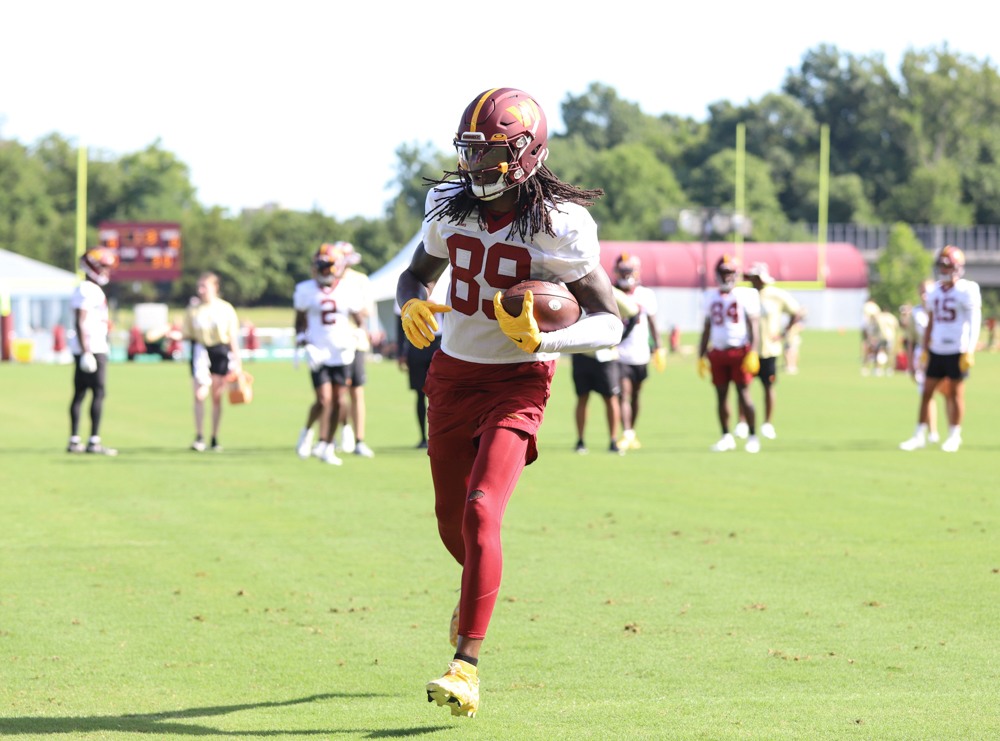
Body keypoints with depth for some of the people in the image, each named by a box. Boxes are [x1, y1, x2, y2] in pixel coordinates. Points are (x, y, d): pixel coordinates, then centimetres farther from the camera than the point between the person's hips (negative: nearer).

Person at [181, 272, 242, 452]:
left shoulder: (226, 309, 4)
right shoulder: (194, 310, 7)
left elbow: (233, 336, 7)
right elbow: (186, 334, 10)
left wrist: (236, 360, 3)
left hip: (220, 352, 0)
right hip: (200, 350, 0)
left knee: (217, 397, 5)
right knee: (199, 395, -13)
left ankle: (215, 438, 14)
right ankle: (199, 437, -10)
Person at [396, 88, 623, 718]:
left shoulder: (561, 227, -16)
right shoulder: (449, 209, -2)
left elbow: (611, 323, -12)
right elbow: (417, 274, 17)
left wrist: (540, 340, -28)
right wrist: (412, 307, -7)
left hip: (518, 384, -5)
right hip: (453, 375, 5)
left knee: (481, 513, -21)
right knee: (452, 519, 16)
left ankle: (468, 665, -17)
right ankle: (479, 586, 52)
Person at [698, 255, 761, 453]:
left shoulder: (745, 295, 1)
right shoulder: (711, 297, 13)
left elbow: (753, 326, -3)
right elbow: (707, 329, 18)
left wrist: (752, 353, -13)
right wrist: (701, 356, 14)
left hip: (739, 352, -4)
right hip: (718, 353, 4)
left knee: (743, 394, -7)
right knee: (721, 395, 5)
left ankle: (752, 436, 0)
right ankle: (726, 437, 14)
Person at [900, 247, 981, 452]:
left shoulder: (967, 291, -8)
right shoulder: (934, 291, 11)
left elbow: (974, 323, -11)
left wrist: (970, 352, -17)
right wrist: (925, 349, 14)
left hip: (957, 351, -6)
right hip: (937, 350, 6)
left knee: (955, 393, 2)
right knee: (927, 391, 4)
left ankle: (954, 435, 13)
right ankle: (920, 435, 9)